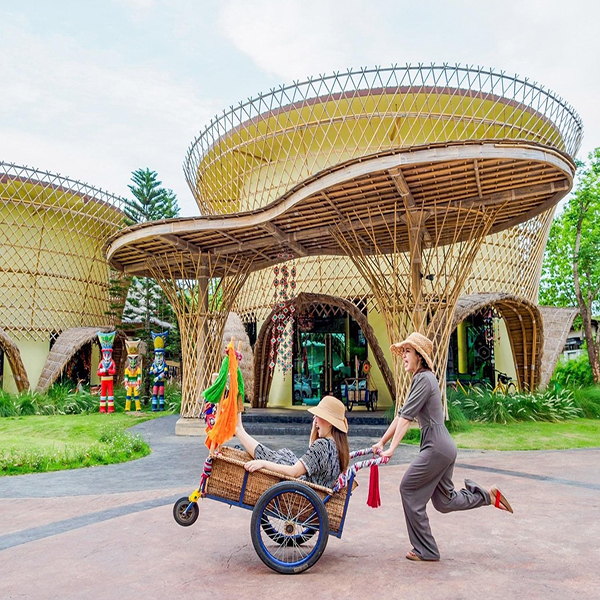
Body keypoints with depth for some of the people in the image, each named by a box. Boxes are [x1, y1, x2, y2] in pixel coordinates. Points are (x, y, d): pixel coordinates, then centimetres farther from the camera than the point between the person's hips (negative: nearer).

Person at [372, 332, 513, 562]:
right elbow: (401, 415, 17)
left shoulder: (424, 379, -13)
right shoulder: (422, 378, 17)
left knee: (409, 489, 1)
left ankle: (425, 550, 10)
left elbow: (406, 417, -19)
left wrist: (392, 449, -19)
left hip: (436, 446, -10)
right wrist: (382, 442, 16)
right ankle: (488, 495, 20)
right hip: (444, 446, 10)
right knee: (444, 501, 18)